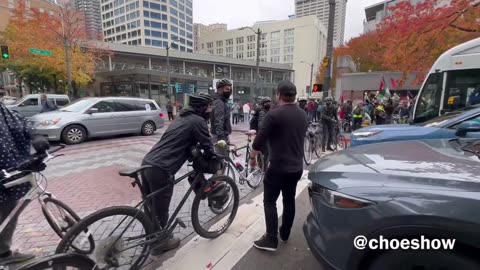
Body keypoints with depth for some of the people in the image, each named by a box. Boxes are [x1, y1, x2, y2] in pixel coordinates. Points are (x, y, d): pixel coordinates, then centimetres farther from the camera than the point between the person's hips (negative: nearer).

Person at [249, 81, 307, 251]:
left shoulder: (274, 114, -17)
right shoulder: (303, 115, 5)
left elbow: (260, 140, -17)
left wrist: (252, 157, -3)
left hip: (278, 167, -7)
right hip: (297, 166, 7)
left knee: (270, 202, 6)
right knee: (289, 200, 18)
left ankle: (271, 240, 9)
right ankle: (285, 234, 32)